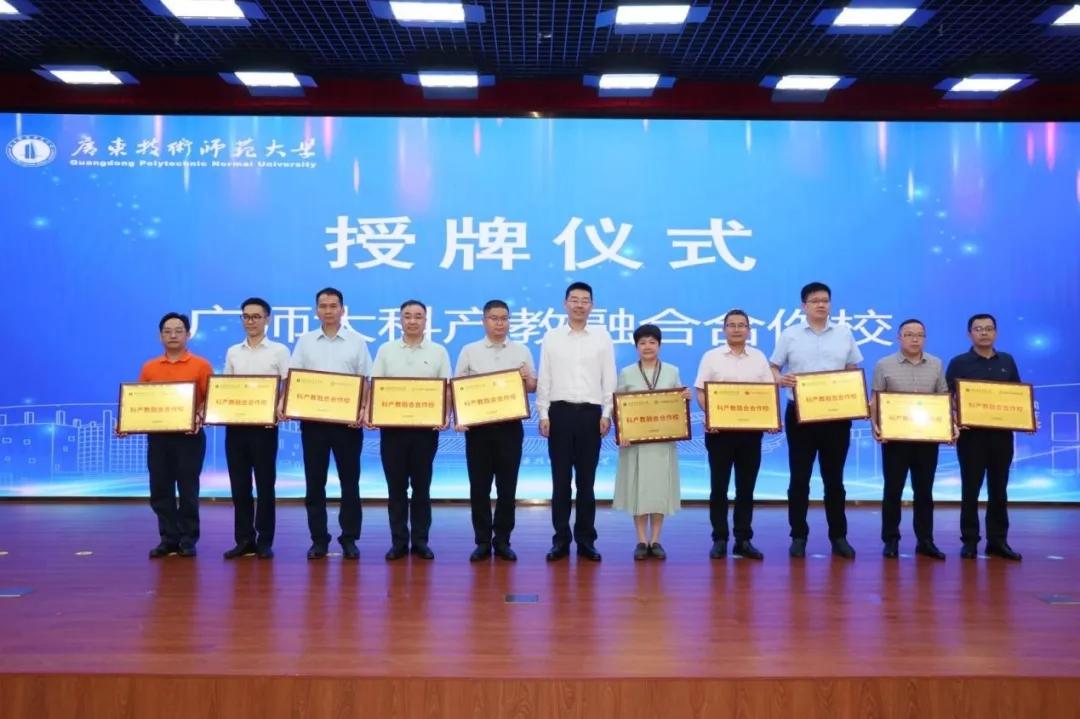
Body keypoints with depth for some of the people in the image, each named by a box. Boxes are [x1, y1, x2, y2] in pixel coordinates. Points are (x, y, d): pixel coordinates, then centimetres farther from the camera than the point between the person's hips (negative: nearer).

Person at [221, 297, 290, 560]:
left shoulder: (279, 351, 2)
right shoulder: (233, 352, 13)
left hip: (264, 425, -4)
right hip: (235, 425, 4)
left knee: (265, 484, 1)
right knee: (239, 484, 6)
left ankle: (265, 541, 9)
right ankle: (244, 539, 15)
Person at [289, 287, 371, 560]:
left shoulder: (356, 341, 4)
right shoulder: (305, 341, 9)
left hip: (348, 421, -1)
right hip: (313, 420, 1)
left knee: (350, 481, 3)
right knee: (314, 482, 5)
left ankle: (349, 539, 12)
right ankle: (318, 539, 13)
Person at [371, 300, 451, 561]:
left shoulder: (438, 352, 6)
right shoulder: (386, 350, 8)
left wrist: (445, 415, -13)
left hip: (426, 427, 0)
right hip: (392, 427, 1)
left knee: (421, 486, 6)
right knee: (396, 486, 4)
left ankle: (421, 540, 14)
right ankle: (398, 541, 12)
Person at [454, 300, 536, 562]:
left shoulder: (522, 351, 9)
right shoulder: (469, 351, 7)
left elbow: (533, 387, 10)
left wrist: (527, 379, -13)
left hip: (510, 425, 1)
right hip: (478, 425, 0)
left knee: (507, 486, 4)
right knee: (479, 486, 3)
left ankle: (502, 540, 14)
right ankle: (482, 541, 12)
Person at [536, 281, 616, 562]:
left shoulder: (602, 336, 5)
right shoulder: (551, 337, 5)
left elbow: (609, 378, 4)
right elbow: (544, 379, 4)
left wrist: (607, 414, -2)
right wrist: (543, 415, -2)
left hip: (591, 413, 0)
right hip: (559, 412, 0)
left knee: (586, 480, 6)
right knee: (561, 479, 5)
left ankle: (586, 540, 15)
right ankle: (561, 539, 13)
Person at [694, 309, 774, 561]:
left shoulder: (759, 358, 9)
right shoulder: (711, 357, 2)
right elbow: (700, 391, -1)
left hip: (751, 429, 2)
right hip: (720, 428, -2)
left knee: (746, 487, 7)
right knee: (719, 486, 1)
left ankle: (744, 539, 14)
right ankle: (719, 539, 9)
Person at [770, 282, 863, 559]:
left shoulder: (844, 334, 9)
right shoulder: (790, 335, 4)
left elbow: (854, 371, 13)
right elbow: (772, 367, 6)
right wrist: (780, 379, -17)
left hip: (837, 415, 1)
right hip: (800, 413, -1)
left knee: (834, 478, 7)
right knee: (799, 478, 3)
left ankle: (838, 537, 16)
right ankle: (799, 536, 11)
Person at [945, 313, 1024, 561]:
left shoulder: (1007, 361, 11)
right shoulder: (959, 363, 0)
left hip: (1001, 433, 3)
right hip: (971, 433, -3)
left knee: (999, 489, 8)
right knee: (970, 489, 2)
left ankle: (998, 540, 16)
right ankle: (970, 540, 9)